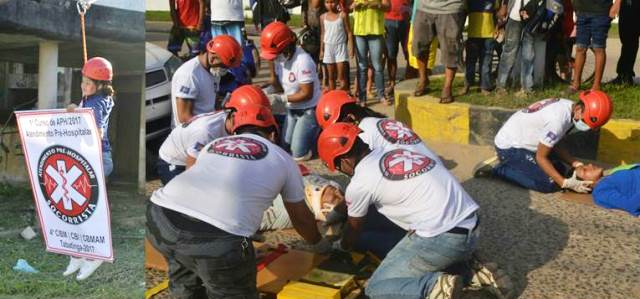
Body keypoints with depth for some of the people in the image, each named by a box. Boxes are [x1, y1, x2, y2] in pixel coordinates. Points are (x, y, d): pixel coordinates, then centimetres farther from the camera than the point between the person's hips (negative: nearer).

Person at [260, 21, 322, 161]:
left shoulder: (303, 61, -30)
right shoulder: (280, 57, -8)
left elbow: (307, 94, -26)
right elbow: (279, 83, 4)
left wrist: (281, 99, -27)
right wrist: (268, 90, -16)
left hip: (309, 110, -8)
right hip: (292, 109, 8)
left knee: (299, 154, -6)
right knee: (285, 148, 12)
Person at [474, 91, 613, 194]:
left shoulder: (567, 106, -3)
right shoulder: (558, 120, -30)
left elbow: (553, 144, 7)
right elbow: (541, 157, -20)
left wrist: (574, 163, -4)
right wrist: (566, 183, -20)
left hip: (521, 141, 10)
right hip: (510, 148, -10)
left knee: (560, 170, 8)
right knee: (549, 183, -16)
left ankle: (509, 163, 11)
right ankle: (498, 168, -7)